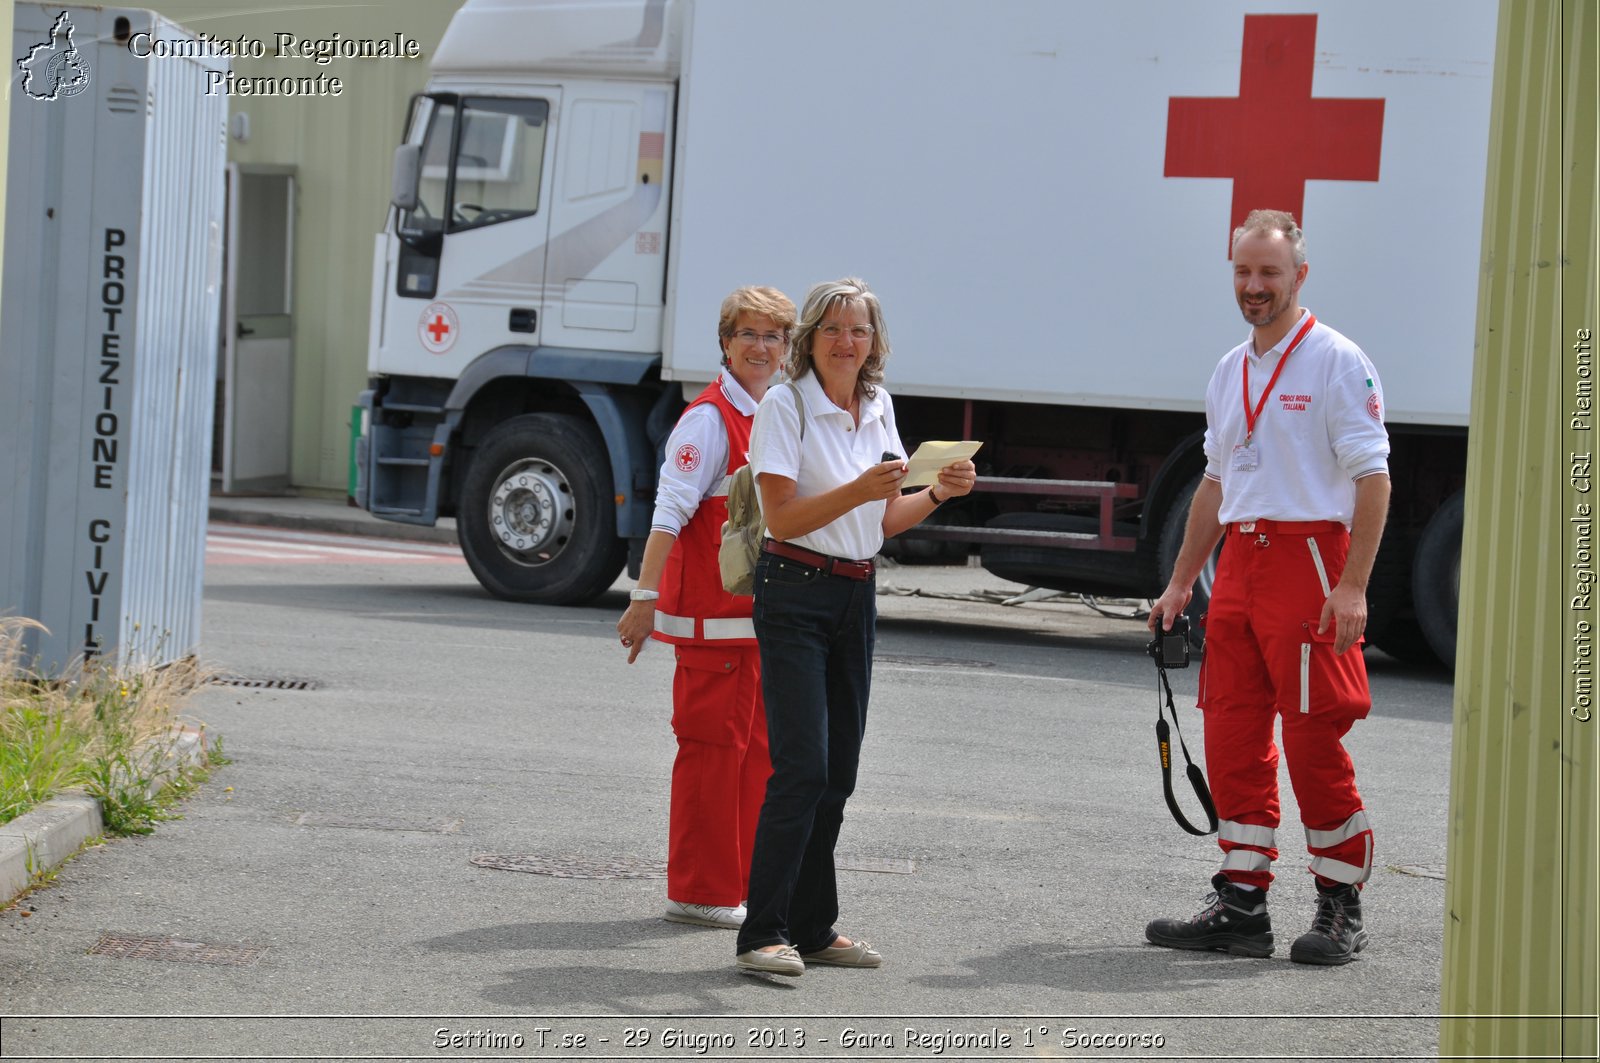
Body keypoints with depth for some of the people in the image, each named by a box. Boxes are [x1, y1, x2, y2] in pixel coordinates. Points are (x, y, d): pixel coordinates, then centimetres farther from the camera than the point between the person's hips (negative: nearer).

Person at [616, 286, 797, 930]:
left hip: (762, 610, 8)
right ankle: (699, 893, 3)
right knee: (713, 745, -4)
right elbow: (669, 513, -18)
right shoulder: (709, 419, -12)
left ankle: (747, 883, 18)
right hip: (712, 613, -8)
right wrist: (646, 598, -26)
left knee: (759, 746, 10)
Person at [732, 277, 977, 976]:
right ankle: (763, 935, -13)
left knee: (837, 774, 8)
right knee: (801, 767, -15)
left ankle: (812, 928, 16)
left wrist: (937, 494, -1)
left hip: (857, 597, 7)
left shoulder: (878, 408, 12)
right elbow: (782, 517, -15)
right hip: (795, 595, -7)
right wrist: (861, 489, -25)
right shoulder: (785, 406, -8)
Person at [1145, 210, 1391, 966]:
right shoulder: (1230, 372, 18)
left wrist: (1352, 588, -18)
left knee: (1313, 739, -6)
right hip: (1239, 561, 7)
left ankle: (1342, 910, 4)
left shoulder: (1336, 362, -5)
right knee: (1232, 738, 4)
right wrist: (1180, 584, 22)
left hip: (1310, 558, -7)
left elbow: (1372, 478, -11)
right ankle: (1241, 904, 10)